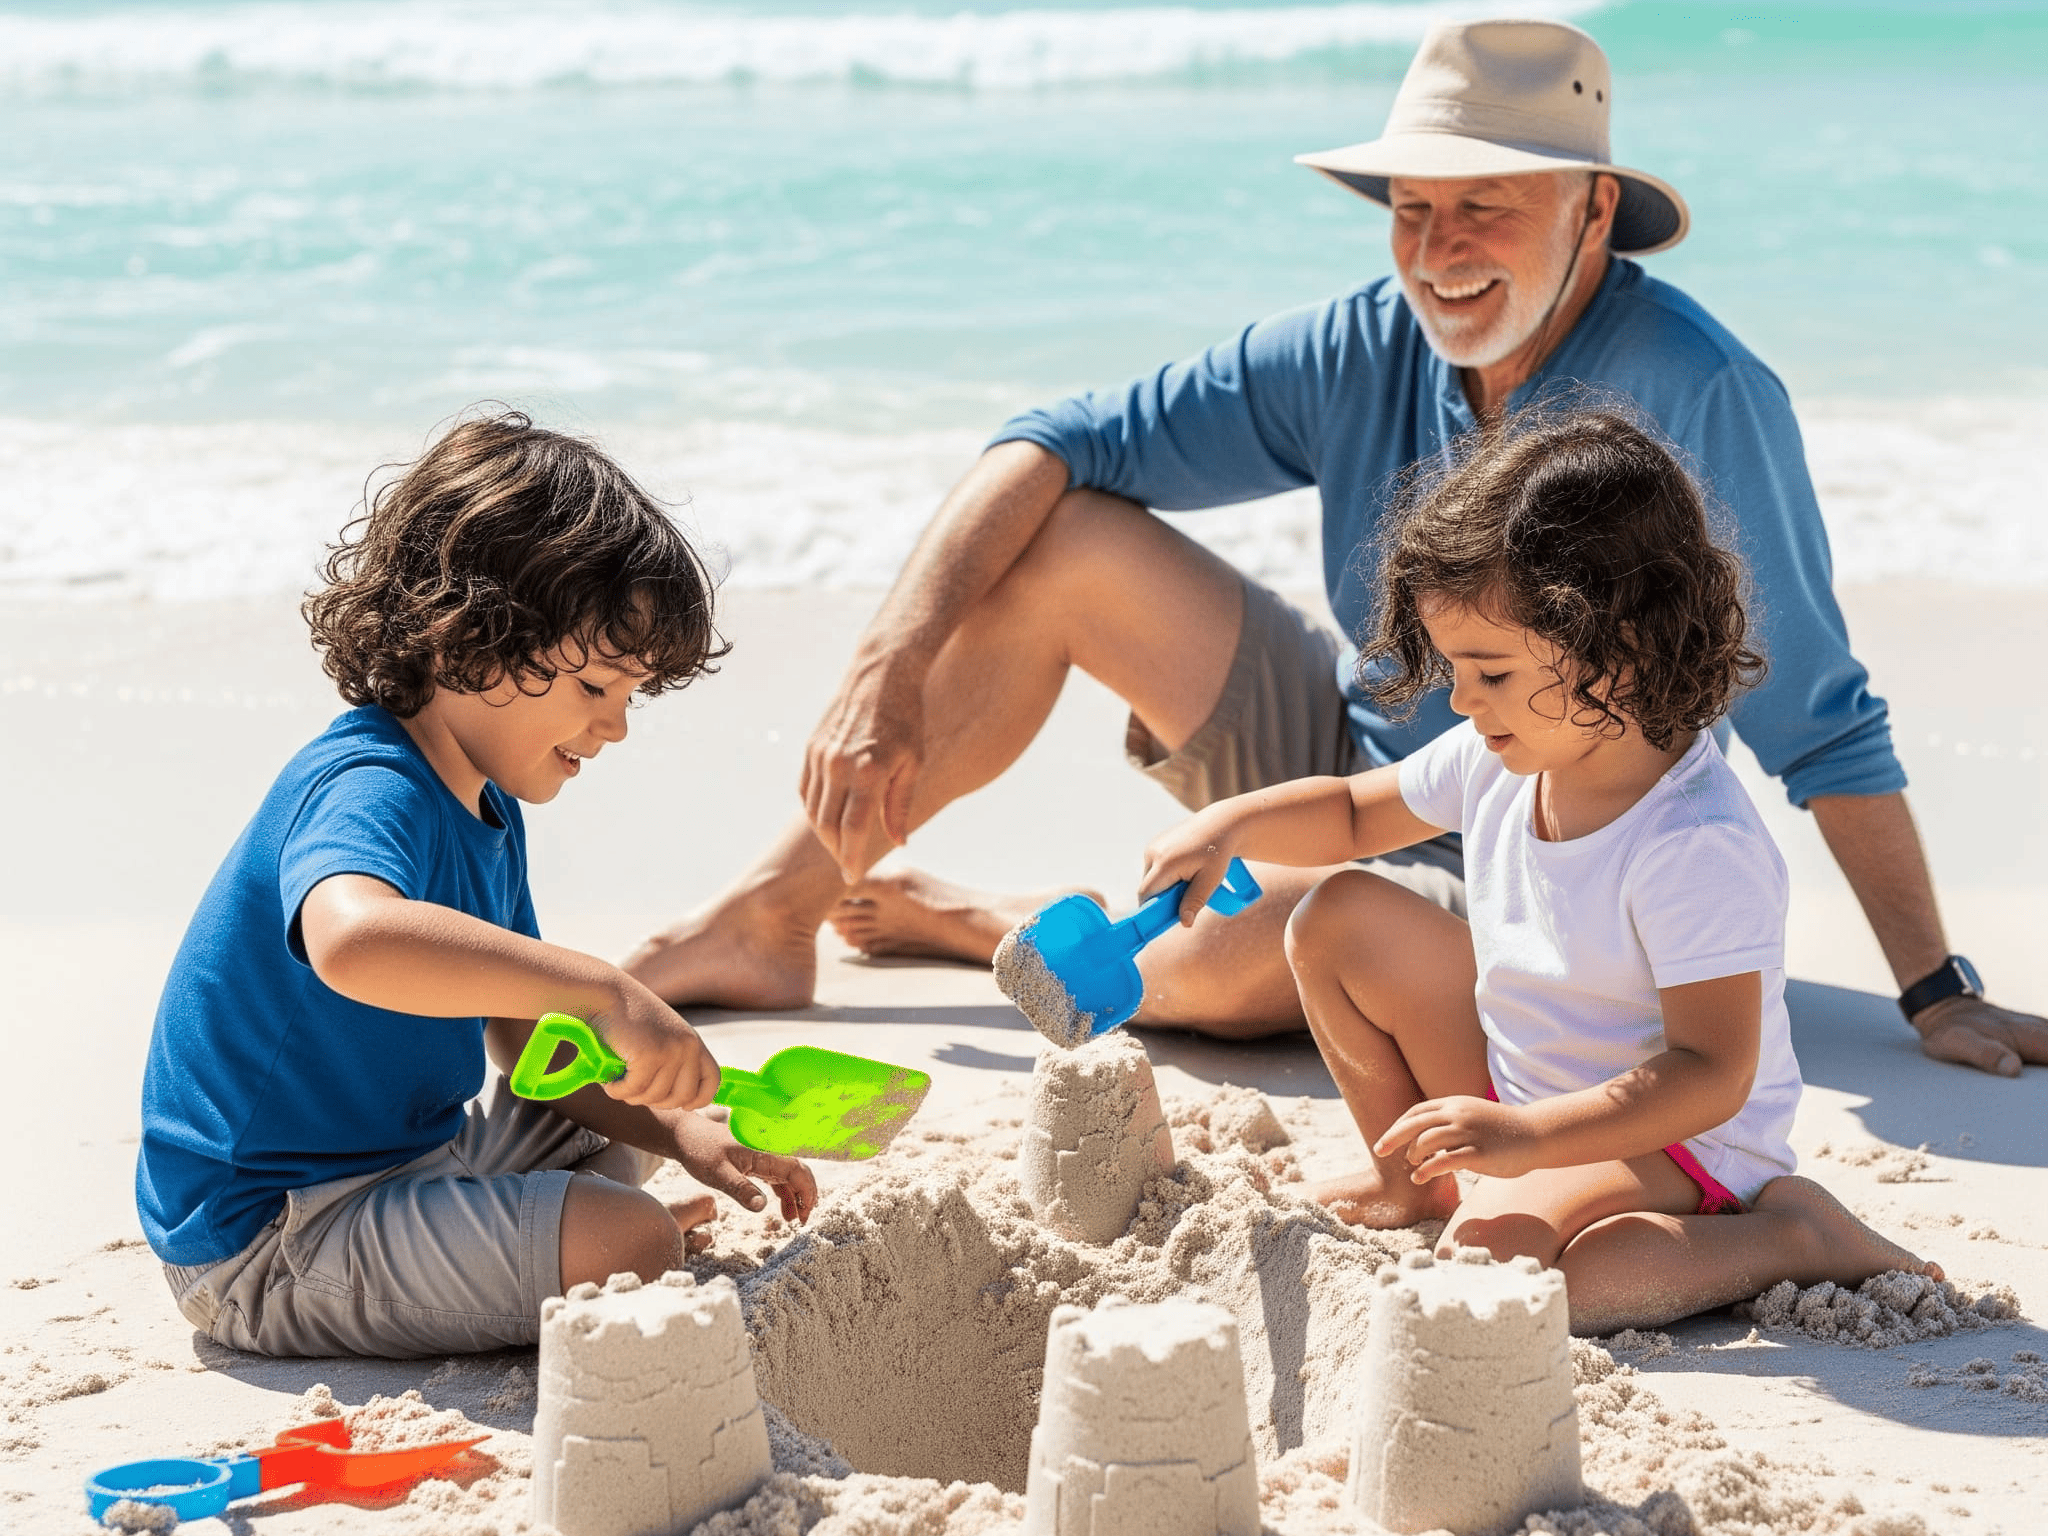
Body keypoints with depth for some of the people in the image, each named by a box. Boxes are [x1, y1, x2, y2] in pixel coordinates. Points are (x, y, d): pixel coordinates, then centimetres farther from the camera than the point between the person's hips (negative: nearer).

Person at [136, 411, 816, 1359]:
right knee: (628, 1245, -24)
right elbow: (352, 936, -49)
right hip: (265, 1241, -11)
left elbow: (527, 1046, 15)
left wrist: (680, 1132, -1)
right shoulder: (366, 791, -23)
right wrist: (606, 991, -49)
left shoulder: (486, 808, 9)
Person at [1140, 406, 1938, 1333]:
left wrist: (1527, 1139, -40)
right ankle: (1414, 1179, 19)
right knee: (1339, 918, 3)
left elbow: (1711, 1074, -32)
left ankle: (1793, 1238, -16)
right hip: (1517, 1079, 9)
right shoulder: (1500, 757, -7)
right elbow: (1354, 813, 12)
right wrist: (1231, 824, -7)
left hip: (1675, 1139, -8)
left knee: (1491, 1260, -34)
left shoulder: (1700, 848, -32)